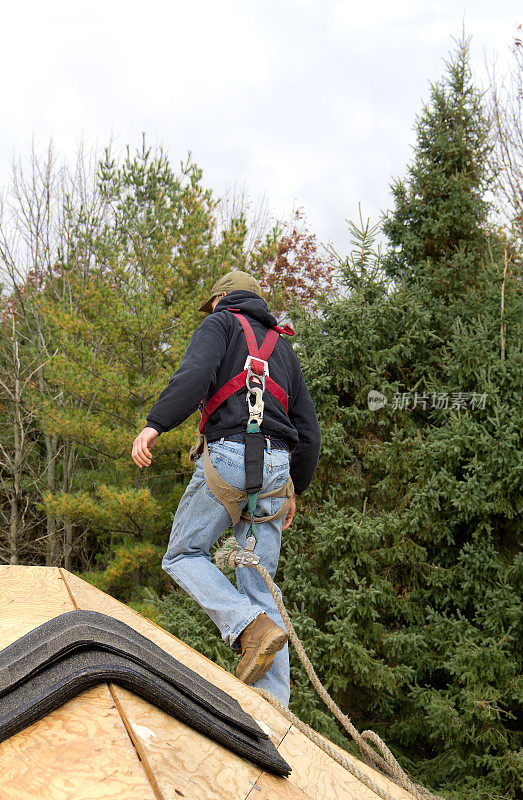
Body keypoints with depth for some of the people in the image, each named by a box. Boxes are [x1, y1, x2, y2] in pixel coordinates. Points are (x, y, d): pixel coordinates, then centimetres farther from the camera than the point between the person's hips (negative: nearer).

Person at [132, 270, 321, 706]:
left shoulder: (221, 324, 11)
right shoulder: (284, 348, 28)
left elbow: (196, 372, -13)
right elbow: (309, 431, 25)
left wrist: (155, 424, -18)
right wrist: (295, 488, 31)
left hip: (230, 454, -6)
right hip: (276, 464, 6)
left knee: (183, 555, 8)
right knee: (261, 584, 6)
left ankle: (250, 625, -15)